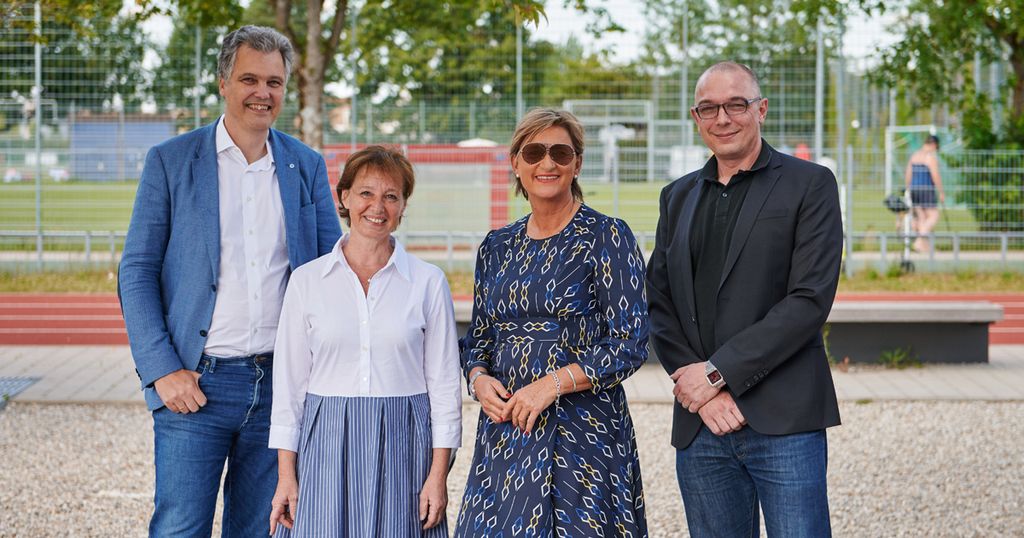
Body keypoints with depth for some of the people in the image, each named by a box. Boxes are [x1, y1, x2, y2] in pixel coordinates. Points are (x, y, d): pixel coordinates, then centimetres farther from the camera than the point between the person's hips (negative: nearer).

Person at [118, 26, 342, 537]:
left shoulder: (307, 166, 9)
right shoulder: (171, 160, 1)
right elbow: (136, 272, 0)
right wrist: (162, 370, -10)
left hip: (281, 384, 3)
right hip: (195, 384, -3)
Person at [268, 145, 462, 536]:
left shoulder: (428, 282, 3)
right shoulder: (307, 281, 4)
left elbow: (444, 382, 3)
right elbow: (290, 382, 5)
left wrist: (438, 474, -3)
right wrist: (286, 475, 0)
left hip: (402, 444, 0)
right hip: (327, 445, 0)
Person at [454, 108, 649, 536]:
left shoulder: (607, 238, -4)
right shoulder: (496, 247, 12)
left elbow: (630, 344, -9)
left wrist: (553, 383, -17)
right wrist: (479, 379, -4)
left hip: (583, 433, -5)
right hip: (503, 429, 5)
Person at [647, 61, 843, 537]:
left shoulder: (809, 185, 1)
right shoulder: (678, 197, 16)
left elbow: (810, 299, -9)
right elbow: (658, 306, 9)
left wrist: (719, 372, -12)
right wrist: (701, 391, -6)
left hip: (784, 424, -4)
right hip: (700, 427, 4)